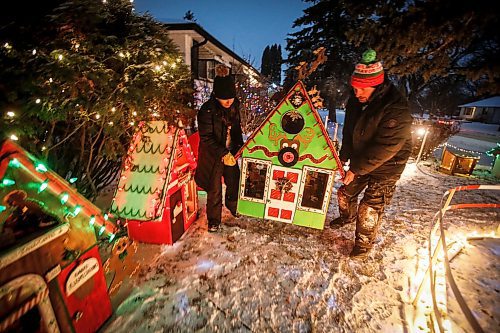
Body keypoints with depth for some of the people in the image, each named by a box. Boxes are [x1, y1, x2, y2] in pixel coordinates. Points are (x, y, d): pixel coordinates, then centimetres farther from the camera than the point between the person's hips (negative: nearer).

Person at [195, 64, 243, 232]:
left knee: (234, 182, 19)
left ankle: (233, 207, 48)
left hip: (231, 152, 6)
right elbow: (206, 138, -22)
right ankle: (213, 220, 30)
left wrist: (239, 147, 5)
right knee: (214, 189, 8)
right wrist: (223, 154, -29)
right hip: (213, 155, -5)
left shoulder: (234, 105, -3)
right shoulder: (206, 110, -22)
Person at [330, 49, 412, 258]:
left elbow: (386, 147, -30)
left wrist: (356, 169, -28)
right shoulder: (355, 101, -5)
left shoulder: (396, 108, -27)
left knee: (369, 209, -4)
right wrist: (343, 158, 2)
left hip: (386, 167, -6)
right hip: (360, 161, 7)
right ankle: (347, 217, 50)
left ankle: (364, 243, 21)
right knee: (345, 193, 18)